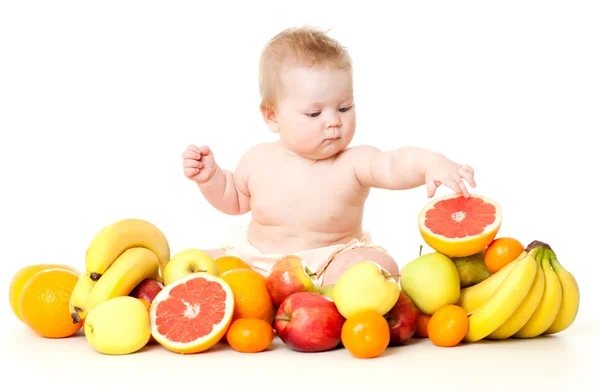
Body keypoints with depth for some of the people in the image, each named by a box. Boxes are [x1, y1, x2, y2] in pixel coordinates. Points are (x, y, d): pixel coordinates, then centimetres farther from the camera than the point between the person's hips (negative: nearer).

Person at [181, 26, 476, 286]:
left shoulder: (353, 163, -15)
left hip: (330, 267, -3)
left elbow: (395, 166, -37)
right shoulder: (259, 160, -3)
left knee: (379, 266, -29)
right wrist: (209, 176, -1)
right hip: (256, 263, 3)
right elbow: (234, 199, 18)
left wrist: (431, 163, -58)